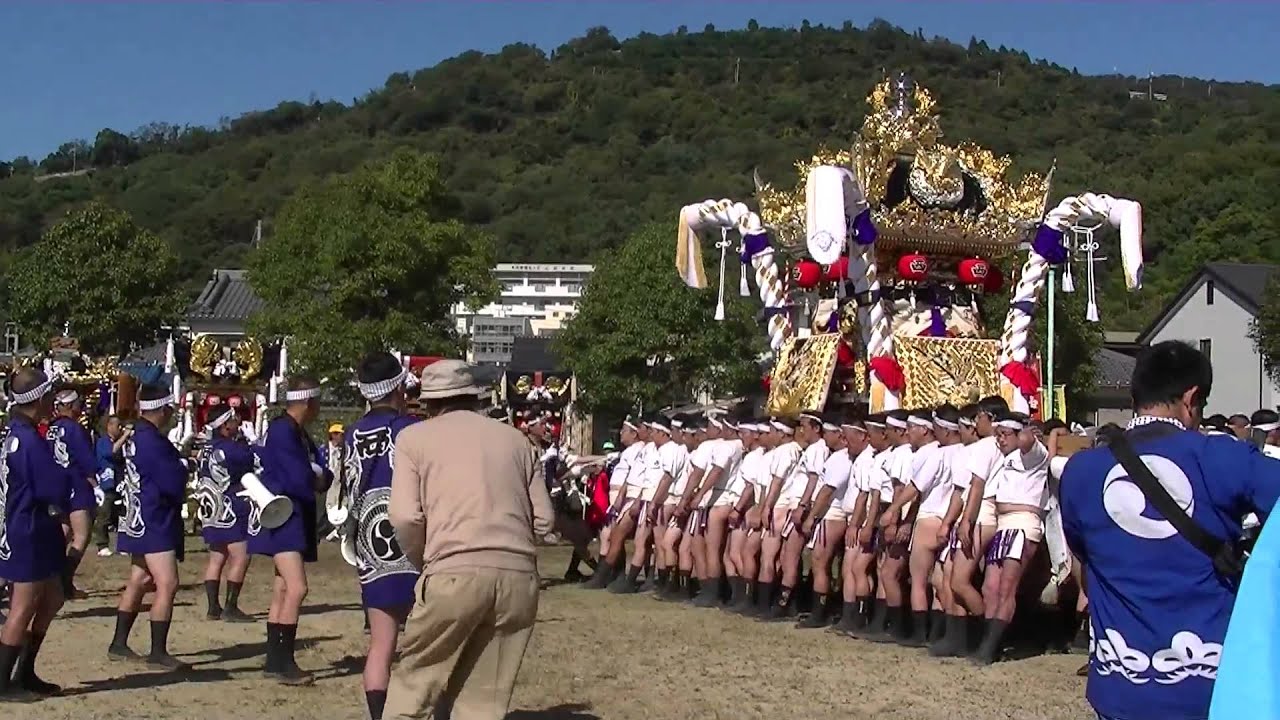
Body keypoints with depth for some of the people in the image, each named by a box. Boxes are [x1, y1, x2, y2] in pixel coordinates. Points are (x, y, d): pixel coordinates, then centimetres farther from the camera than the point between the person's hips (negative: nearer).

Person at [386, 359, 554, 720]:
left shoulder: (415, 437, 9)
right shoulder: (514, 438, 18)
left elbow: (405, 516, -3)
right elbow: (543, 519, 13)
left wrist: (421, 561, 14)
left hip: (455, 572, -3)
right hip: (518, 575, 4)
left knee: (415, 681, 11)